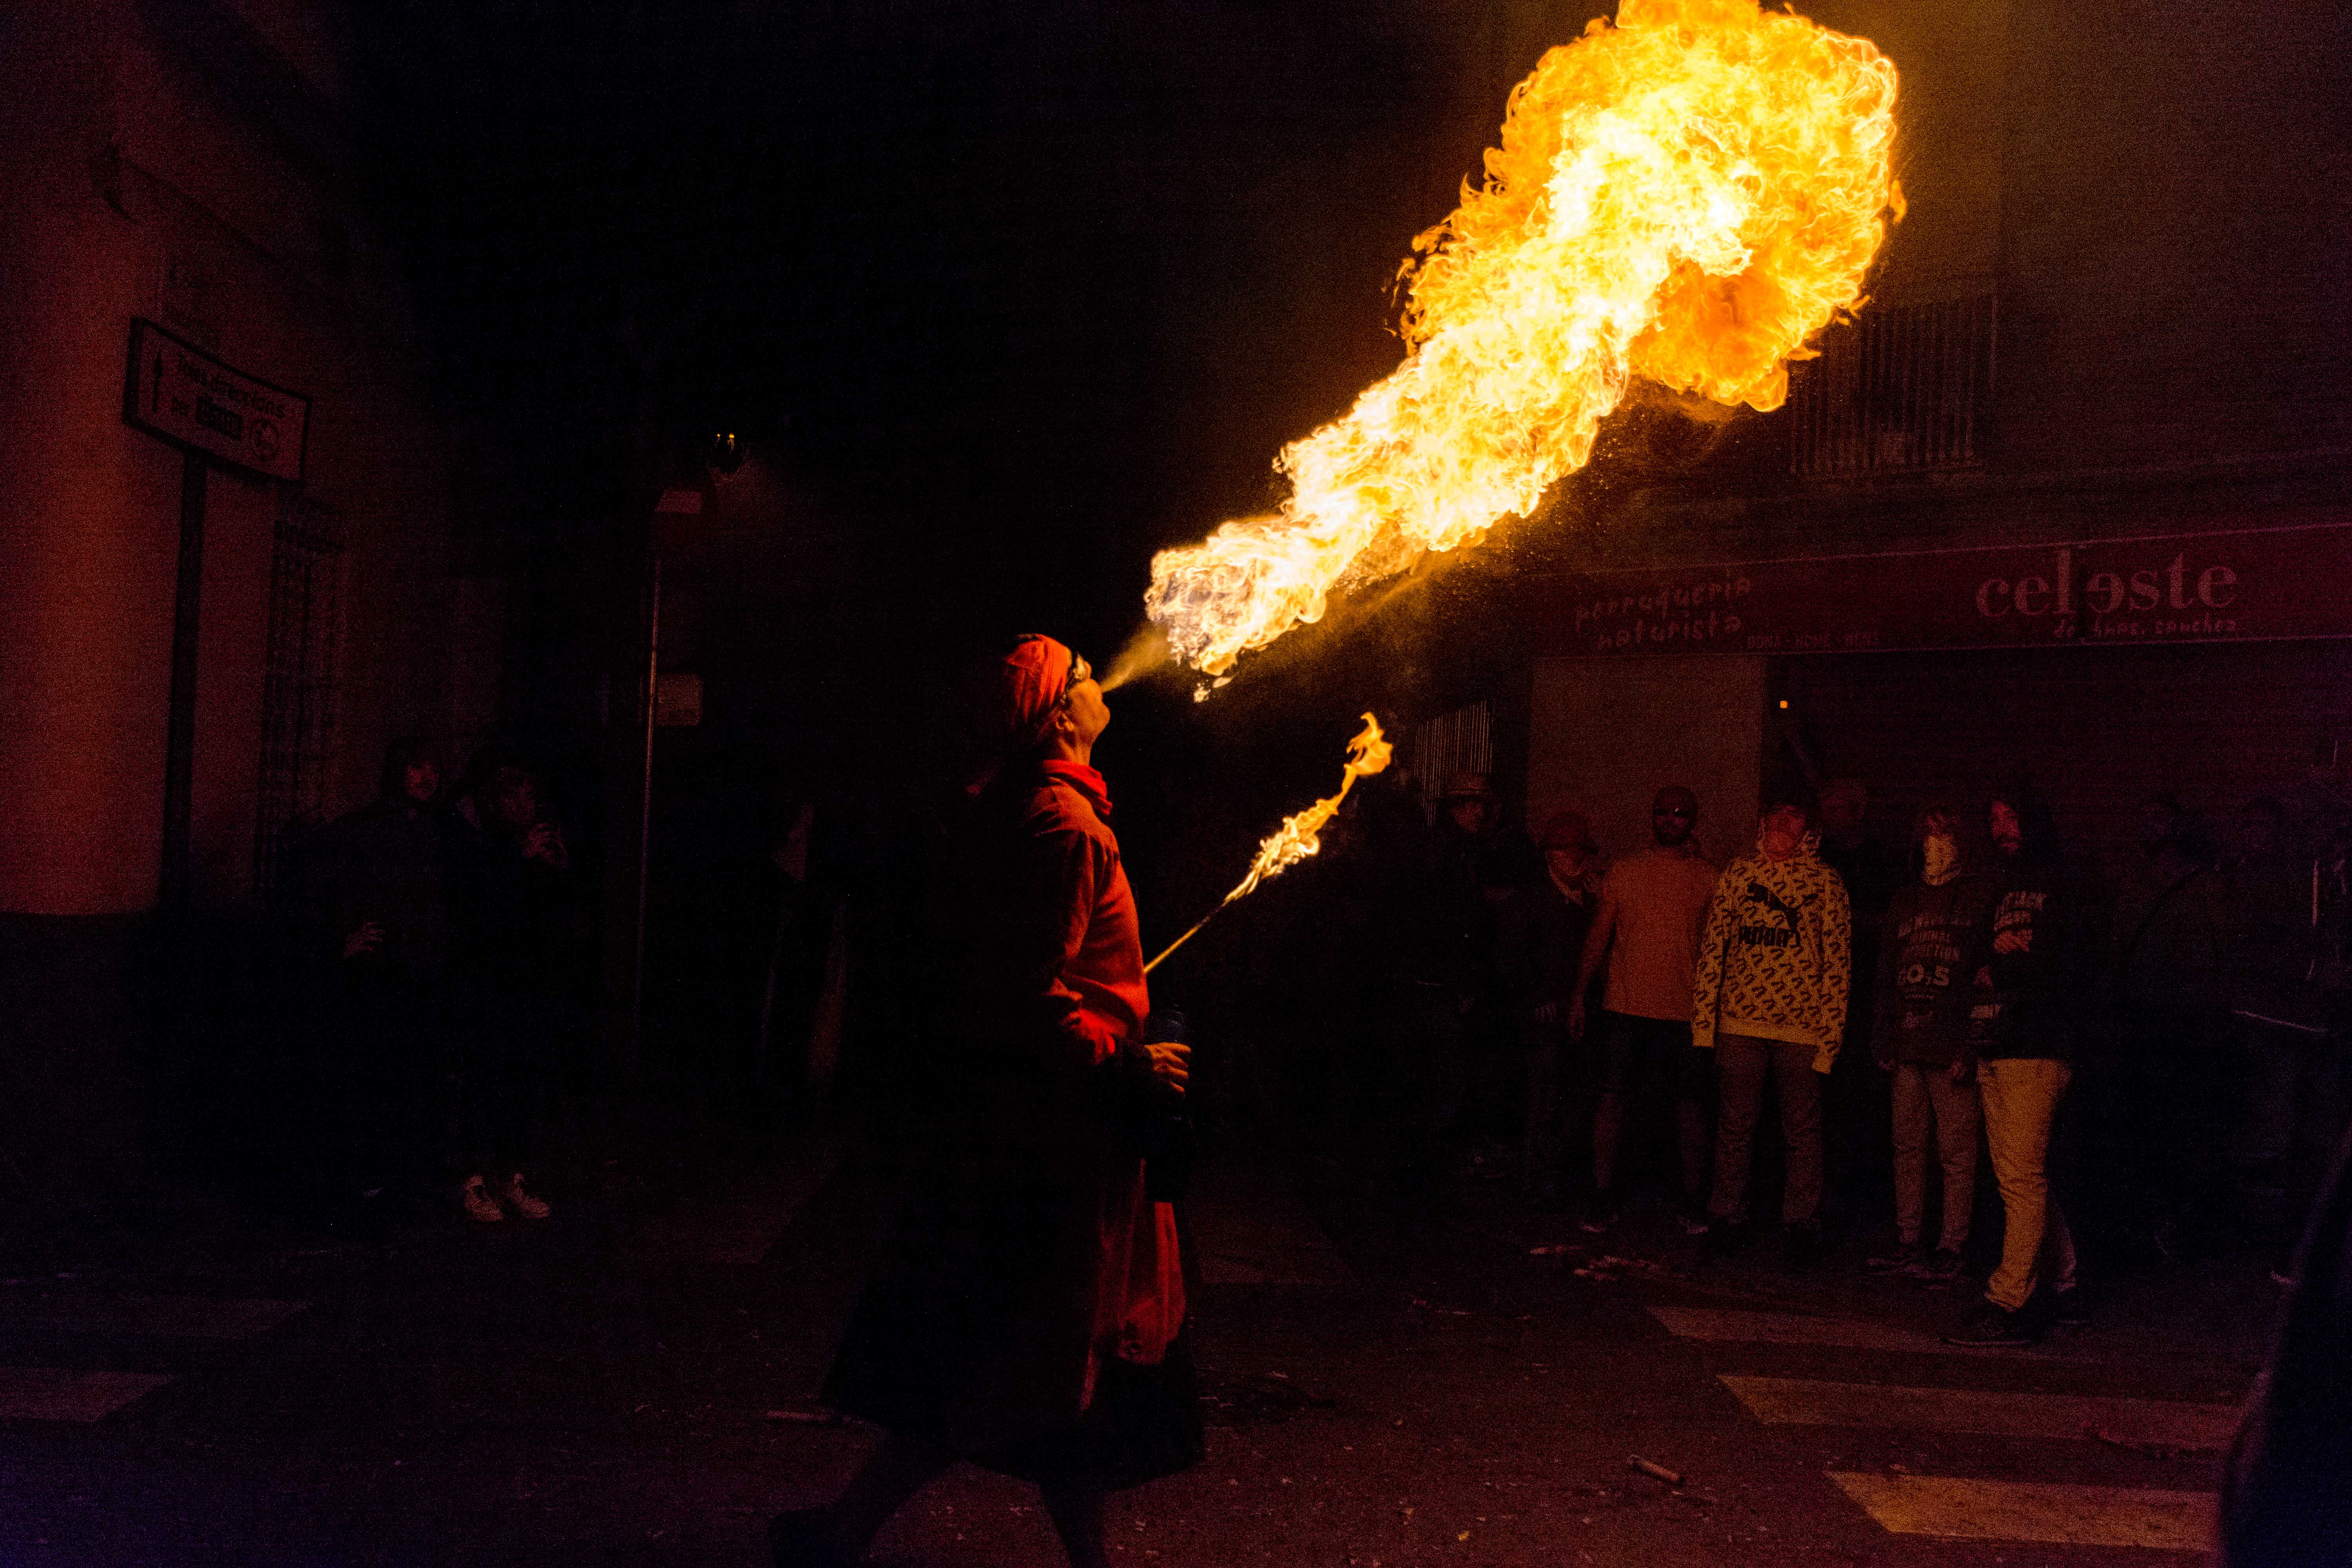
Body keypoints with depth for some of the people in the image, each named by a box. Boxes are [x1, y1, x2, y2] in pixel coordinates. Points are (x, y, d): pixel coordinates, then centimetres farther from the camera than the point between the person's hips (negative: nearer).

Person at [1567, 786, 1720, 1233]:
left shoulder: (1709, 877, 7)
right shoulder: (1624, 872, 9)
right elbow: (1598, 936, 11)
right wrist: (1579, 995, 6)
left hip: (1687, 1009, 0)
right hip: (1625, 1005, 0)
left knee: (1690, 1102, 3)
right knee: (1612, 1097, -2)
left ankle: (1694, 1204, 15)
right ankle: (1603, 1199, 8)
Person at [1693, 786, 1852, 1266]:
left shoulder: (1825, 883, 2)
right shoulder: (1737, 874, 7)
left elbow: (1838, 961, 1)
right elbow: (1712, 946, 7)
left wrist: (1831, 1028, -5)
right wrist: (1703, 1016, 2)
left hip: (1802, 1027, -1)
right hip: (1739, 1020, 1)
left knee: (1802, 1129, 6)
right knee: (1734, 1124, 8)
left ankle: (1802, 1224, 18)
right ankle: (1727, 1218, 20)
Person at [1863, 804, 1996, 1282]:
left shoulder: (1980, 897, -2)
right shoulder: (1906, 899, 16)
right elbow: (1886, 973, 19)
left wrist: (1969, 1045, -14)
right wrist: (1882, 1039, 11)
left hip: (1952, 1047, -5)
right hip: (1907, 1046, 6)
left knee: (1956, 1151, 0)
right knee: (1908, 1147, 10)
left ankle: (1951, 1246, 9)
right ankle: (1909, 1242, 19)